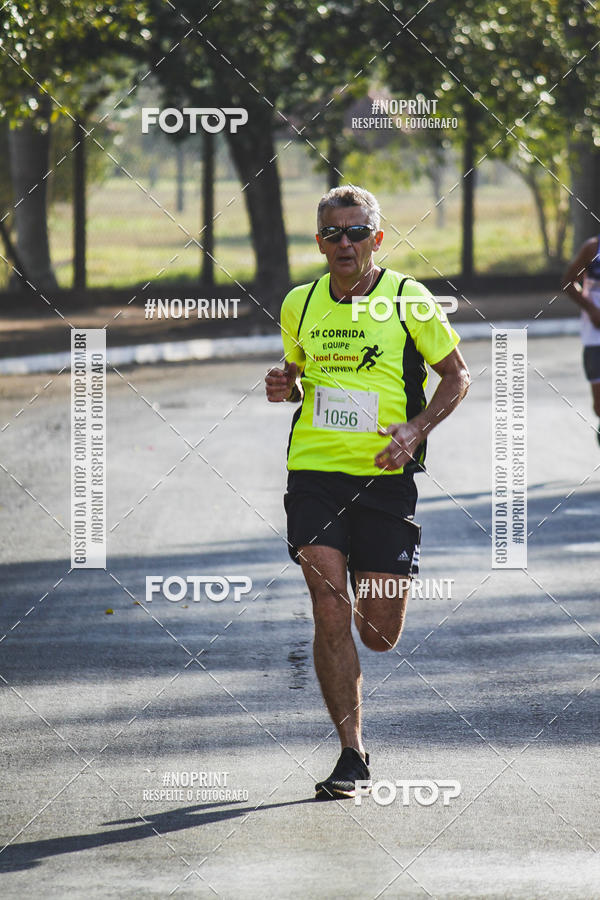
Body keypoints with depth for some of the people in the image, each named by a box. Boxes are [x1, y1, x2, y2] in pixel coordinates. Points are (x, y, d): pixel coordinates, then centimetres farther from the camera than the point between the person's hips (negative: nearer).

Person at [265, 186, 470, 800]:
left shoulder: (409, 301, -3)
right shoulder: (299, 305, 6)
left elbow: (456, 375, 5)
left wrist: (415, 429, -10)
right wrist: (285, 388, -1)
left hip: (385, 475, -2)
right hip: (314, 473, 2)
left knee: (379, 635, 0)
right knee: (330, 614, -10)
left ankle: (373, 599, 40)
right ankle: (351, 755, -3)